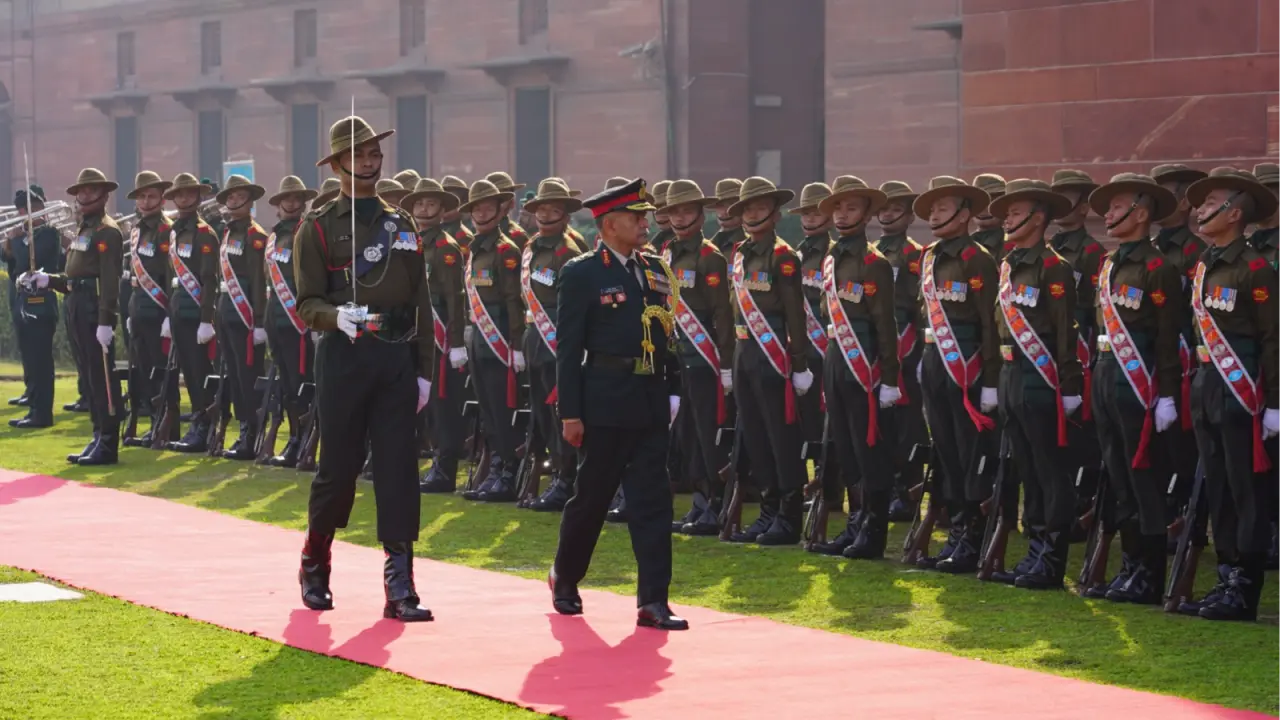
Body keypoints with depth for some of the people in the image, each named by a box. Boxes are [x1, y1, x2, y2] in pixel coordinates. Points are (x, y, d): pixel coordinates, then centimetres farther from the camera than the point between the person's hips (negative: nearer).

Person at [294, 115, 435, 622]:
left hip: (398, 359, 3)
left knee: (399, 468, -3)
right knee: (338, 467, 2)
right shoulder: (318, 228, 1)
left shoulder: (401, 227, 14)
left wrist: (423, 369, 8)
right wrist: (338, 316, -27)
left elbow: (420, 304, 14)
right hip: (344, 357, -3)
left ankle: (400, 585, -4)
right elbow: (307, 303, -5)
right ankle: (315, 567, 23)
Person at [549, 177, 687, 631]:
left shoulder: (656, 271, 12)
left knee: (653, 500, -1)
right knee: (592, 497, 6)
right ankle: (564, 579, 28)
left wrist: (671, 393, 9)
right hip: (605, 404, -5)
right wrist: (570, 413, -10)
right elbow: (569, 348, -7)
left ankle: (653, 601, -2)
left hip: (651, 403, 5)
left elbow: (667, 335, 16)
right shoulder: (582, 274, -5)